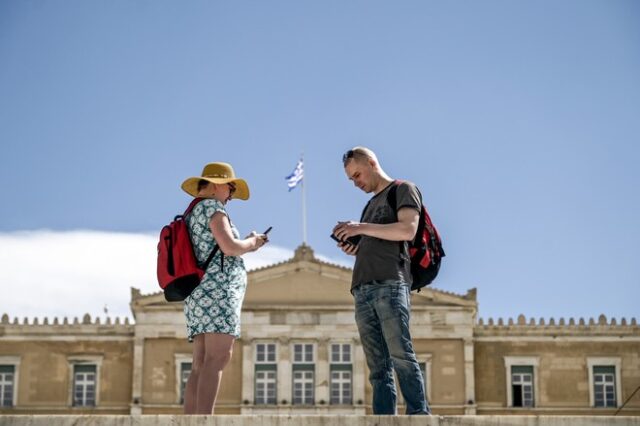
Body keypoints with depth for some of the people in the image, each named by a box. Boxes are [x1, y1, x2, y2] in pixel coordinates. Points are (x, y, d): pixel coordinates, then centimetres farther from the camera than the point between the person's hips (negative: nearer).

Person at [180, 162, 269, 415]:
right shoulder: (212, 207, -1)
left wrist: (246, 246, 25)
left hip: (198, 296, 10)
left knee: (201, 366, -2)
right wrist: (251, 242, 4)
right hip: (218, 290, -10)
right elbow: (229, 247, -14)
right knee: (217, 358, -20)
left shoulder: (191, 215, 27)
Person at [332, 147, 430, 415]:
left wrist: (362, 228, -8)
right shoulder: (371, 204, 30)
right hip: (363, 291, 7)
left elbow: (408, 229, -8)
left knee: (400, 355, -17)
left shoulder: (403, 190, 9)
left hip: (391, 284, -7)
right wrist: (354, 248, 9)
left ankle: (419, 416, -21)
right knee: (378, 367, -3)